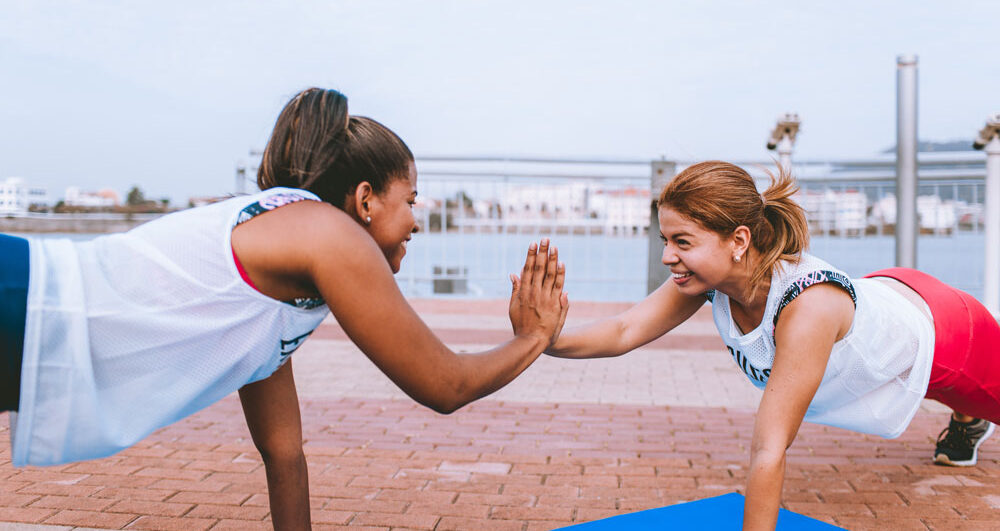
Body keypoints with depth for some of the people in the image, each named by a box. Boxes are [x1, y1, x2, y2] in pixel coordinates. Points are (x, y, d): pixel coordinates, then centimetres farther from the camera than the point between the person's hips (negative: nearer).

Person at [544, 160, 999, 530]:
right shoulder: (710, 273, -30)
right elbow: (624, 331, -34)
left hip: (940, 335, -4)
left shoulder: (807, 306, -50)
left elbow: (768, 451, -48)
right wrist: (547, 340, -50)